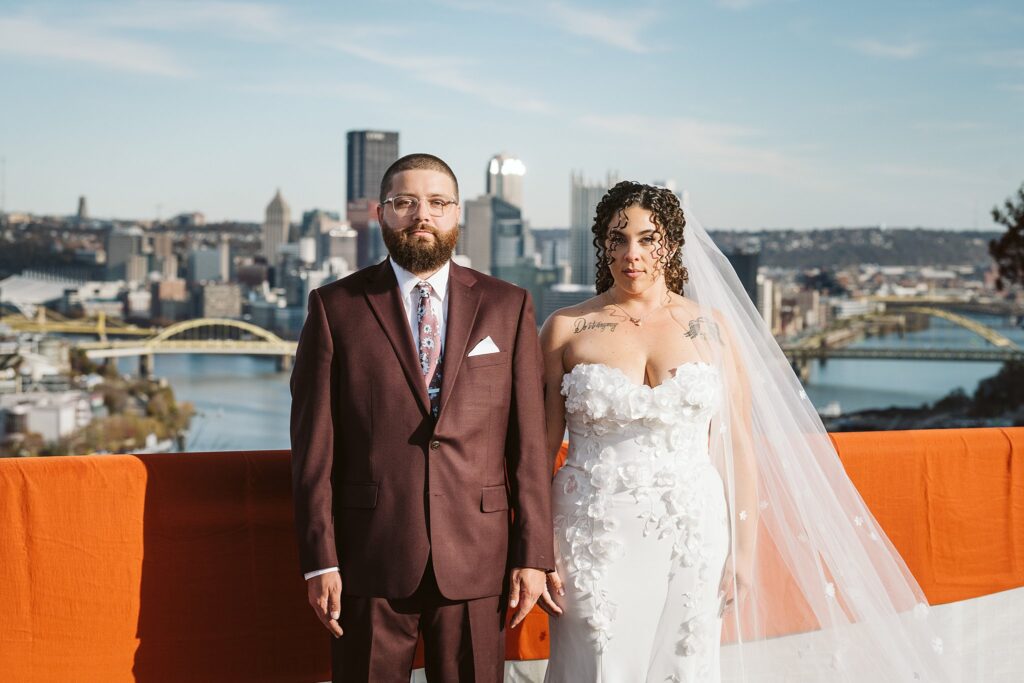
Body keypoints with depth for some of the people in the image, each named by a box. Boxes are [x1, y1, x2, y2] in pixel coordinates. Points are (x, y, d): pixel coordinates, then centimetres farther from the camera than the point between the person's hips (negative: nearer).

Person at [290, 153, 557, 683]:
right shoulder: (335, 307, 2)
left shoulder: (508, 307, 6)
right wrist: (320, 560, -6)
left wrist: (533, 555, -1)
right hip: (370, 560, -1)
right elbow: (313, 445, -1)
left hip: (476, 560, 1)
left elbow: (529, 441, 4)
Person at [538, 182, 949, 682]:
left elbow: (740, 447, 4)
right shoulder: (566, 329, 2)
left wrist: (745, 554, 0)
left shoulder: (711, 327, 5)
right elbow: (542, 447, 0)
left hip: (692, 536, 1)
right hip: (594, 537, -1)